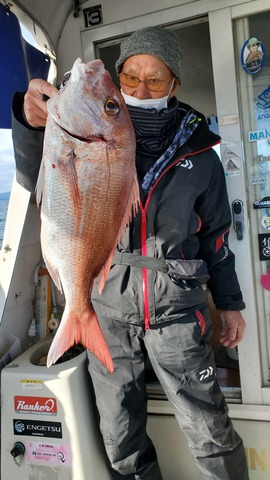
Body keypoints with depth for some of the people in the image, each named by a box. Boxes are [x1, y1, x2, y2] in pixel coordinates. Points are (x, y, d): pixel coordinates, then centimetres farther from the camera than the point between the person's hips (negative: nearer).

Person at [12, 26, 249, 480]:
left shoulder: (199, 155, 2)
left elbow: (215, 235, 8)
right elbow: (36, 179, -9)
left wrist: (230, 303, 10)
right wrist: (31, 122, -29)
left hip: (175, 309, -1)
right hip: (107, 308, 2)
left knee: (211, 436, 7)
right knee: (121, 441, 17)